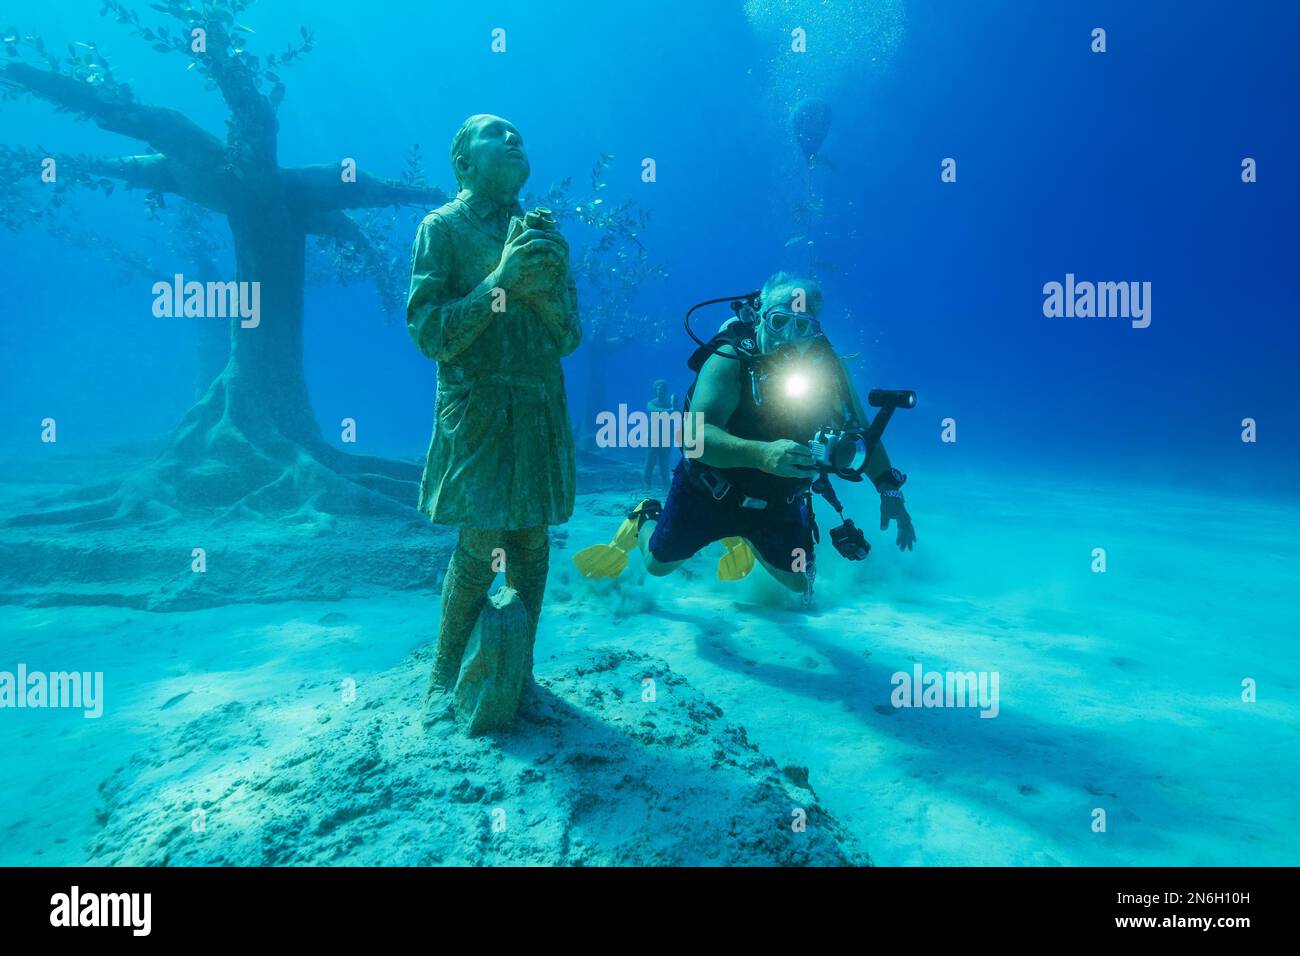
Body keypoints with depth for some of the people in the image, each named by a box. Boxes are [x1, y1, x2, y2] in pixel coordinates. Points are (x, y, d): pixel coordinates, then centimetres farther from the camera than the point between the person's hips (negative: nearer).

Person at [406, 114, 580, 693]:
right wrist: (499, 280, -17)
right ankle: (443, 678, 12)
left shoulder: (539, 231, 15)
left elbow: (568, 338, 10)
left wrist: (544, 286, -9)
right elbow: (429, 333, -8)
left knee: (532, 542, 3)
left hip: (541, 408, 5)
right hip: (476, 409, -4)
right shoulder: (443, 227, 2)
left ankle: (520, 671, 19)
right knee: (480, 547, -8)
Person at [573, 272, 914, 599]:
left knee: (799, 582, 14)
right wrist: (762, 453, -58)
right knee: (658, 564, 12)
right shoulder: (730, 360, -29)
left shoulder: (827, 366, -17)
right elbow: (696, 435, -41)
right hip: (709, 491, -3)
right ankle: (645, 519, 48)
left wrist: (890, 491, -20)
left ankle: (743, 537, 43)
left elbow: (860, 431, -8)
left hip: (779, 502, 3)